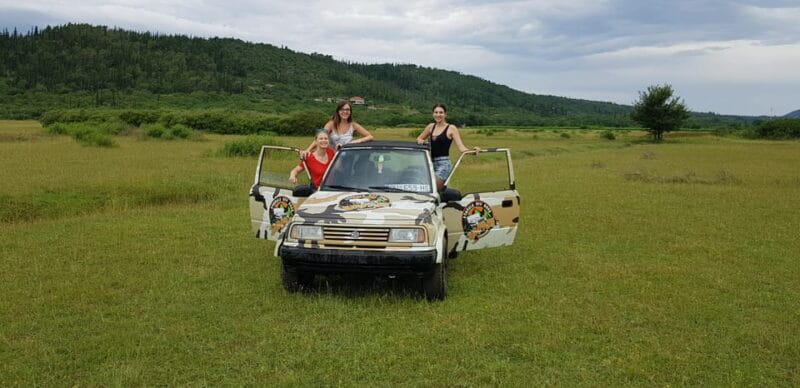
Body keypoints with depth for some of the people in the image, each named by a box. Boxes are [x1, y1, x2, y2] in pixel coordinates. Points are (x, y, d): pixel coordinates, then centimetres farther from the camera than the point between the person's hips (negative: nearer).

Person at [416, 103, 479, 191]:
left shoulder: (451, 128, -2)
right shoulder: (431, 127, 13)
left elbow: (461, 147, -9)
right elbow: (419, 138, 28)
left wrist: (472, 151, -28)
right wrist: (420, 141, 3)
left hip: (444, 164, -6)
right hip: (432, 163, 6)